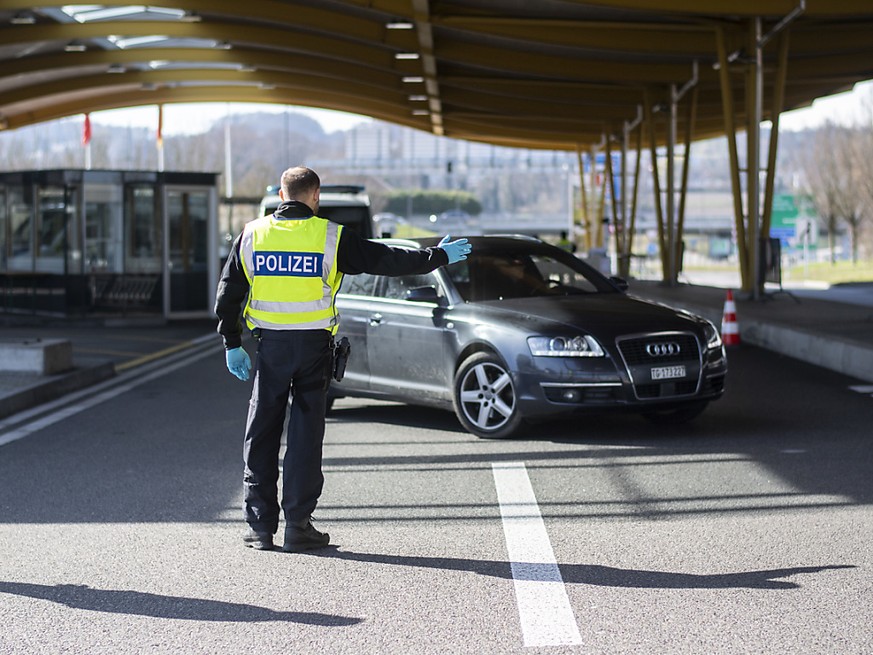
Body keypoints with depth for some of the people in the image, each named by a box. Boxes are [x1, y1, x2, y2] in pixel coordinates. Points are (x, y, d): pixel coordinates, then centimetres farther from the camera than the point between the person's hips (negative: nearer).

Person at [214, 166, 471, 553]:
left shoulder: (252, 234, 4)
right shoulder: (331, 237, -5)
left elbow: (228, 293, 6)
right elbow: (387, 260, -2)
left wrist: (232, 344, 13)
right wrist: (439, 257, 10)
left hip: (270, 346, 2)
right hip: (313, 346, -2)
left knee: (261, 434, 9)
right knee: (306, 434, 3)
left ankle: (260, 525, 10)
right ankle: (298, 527, 2)